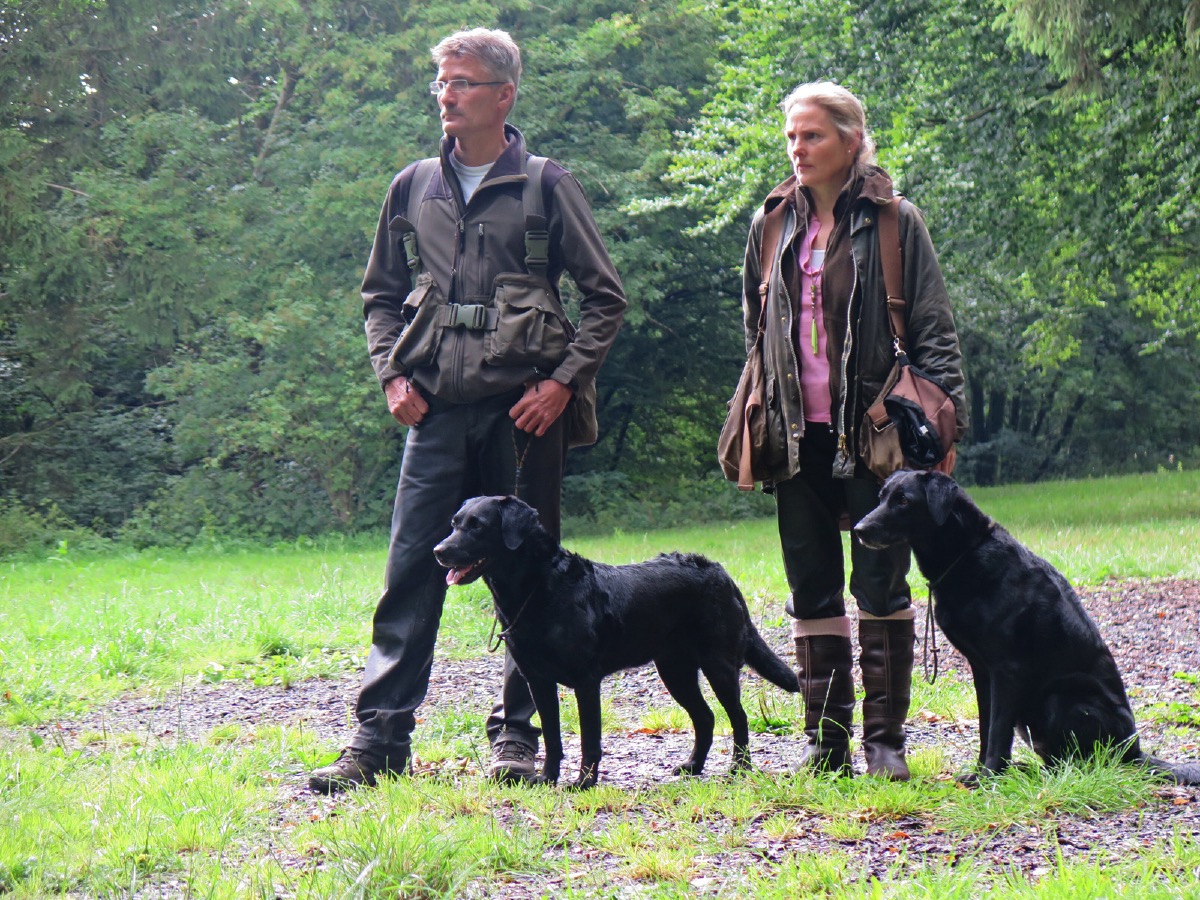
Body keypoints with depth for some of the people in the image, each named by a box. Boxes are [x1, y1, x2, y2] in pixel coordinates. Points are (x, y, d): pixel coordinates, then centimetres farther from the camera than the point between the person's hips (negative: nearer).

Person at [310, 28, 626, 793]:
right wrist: (392, 374, 5)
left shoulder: (546, 186, 2)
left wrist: (563, 382, -7)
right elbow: (381, 294, 21)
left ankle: (518, 736, 11)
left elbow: (606, 297, 3)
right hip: (436, 412, 3)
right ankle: (381, 736, -1)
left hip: (522, 411, -2)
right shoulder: (414, 189, 12)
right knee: (411, 571, -2)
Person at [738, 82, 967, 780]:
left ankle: (886, 738, 4)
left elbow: (934, 329, -2)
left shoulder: (895, 222, -2)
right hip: (797, 434, 4)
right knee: (812, 589, 6)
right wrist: (757, 422, 15)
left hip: (872, 430, -4)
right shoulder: (773, 225, 11)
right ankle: (826, 740, 12)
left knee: (880, 584, -2)